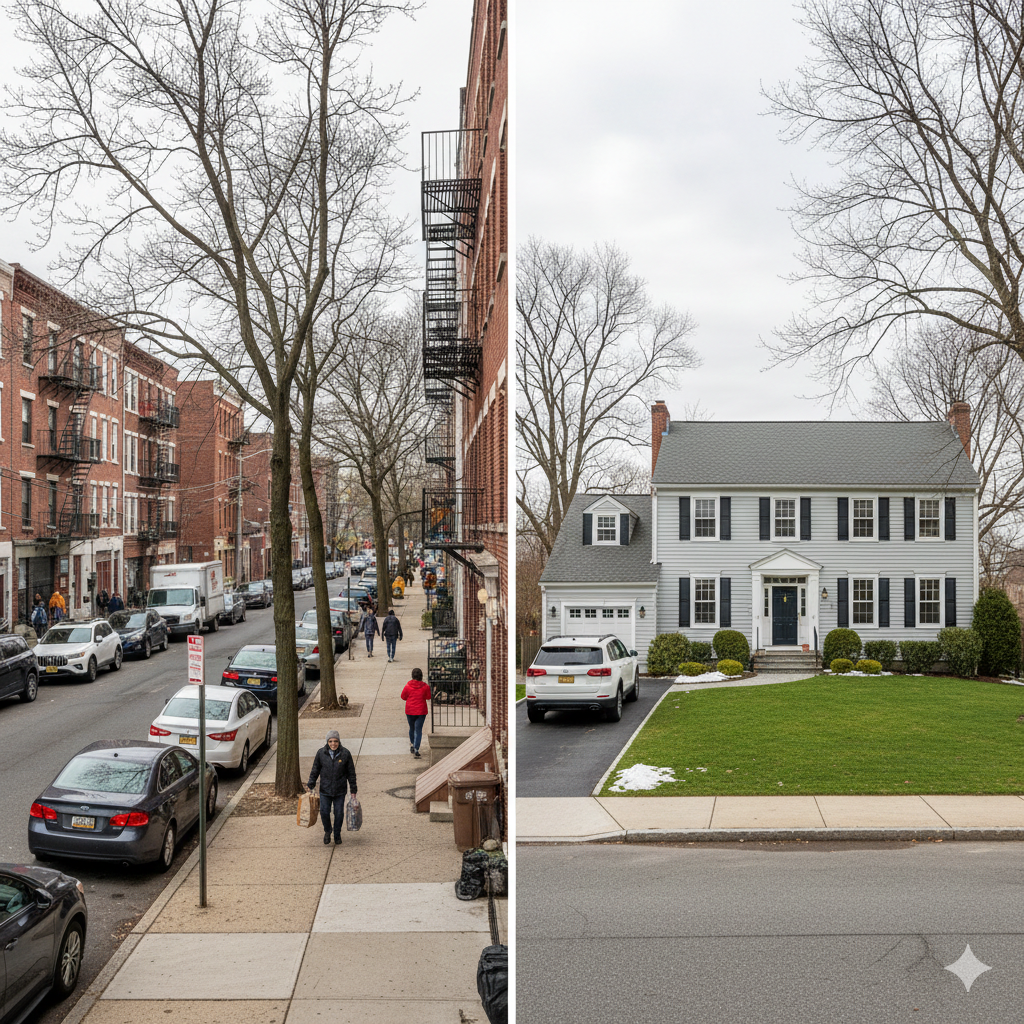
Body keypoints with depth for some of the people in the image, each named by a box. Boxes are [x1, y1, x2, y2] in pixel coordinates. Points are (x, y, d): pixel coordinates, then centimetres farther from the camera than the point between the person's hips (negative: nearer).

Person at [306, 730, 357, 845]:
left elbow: (351, 773, 0)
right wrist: (310, 785, 0)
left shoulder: (345, 753, -8)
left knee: (339, 813, 7)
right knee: (324, 812, -1)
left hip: (340, 791, 0)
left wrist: (353, 790, 1)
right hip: (325, 789, 0)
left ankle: (337, 835, 30)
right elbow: (315, 770, 5)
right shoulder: (321, 753, -6)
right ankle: (327, 832, 28)